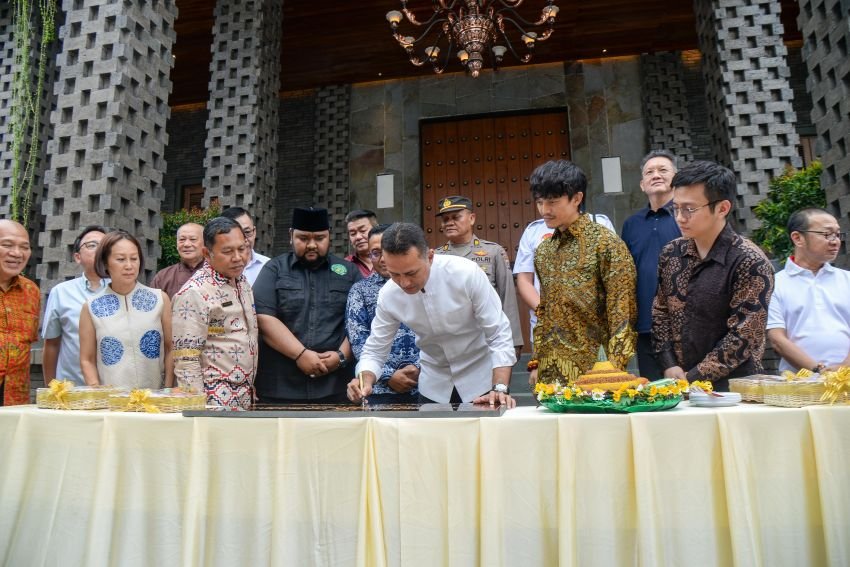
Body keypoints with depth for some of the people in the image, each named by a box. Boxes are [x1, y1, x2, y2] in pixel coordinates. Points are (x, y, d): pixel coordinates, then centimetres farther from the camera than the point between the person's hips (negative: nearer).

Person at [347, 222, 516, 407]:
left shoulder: (467, 274, -26)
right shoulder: (388, 296, -16)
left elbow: (499, 334, -20)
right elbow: (374, 350, -6)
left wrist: (500, 389, -29)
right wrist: (366, 381, -26)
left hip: (481, 378, -2)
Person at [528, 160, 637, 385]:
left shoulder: (606, 243, -8)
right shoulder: (543, 250, 11)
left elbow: (622, 313, -10)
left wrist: (614, 369, -15)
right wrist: (536, 363, 14)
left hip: (594, 369, -5)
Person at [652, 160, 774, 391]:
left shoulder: (750, 263, -11)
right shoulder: (671, 253, 4)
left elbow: (743, 337, -13)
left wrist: (692, 379, -12)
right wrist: (669, 366, -1)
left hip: (730, 388, -4)